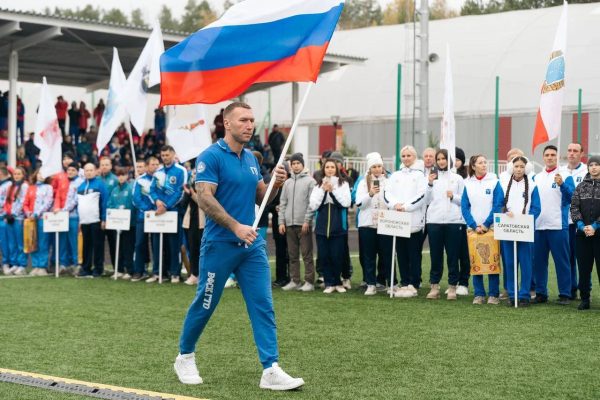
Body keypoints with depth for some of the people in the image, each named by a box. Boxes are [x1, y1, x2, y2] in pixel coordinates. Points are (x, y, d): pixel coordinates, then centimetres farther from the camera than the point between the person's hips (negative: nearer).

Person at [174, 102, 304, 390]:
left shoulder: (251, 159, 12)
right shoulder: (211, 156, -11)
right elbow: (205, 198, -19)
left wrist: (276, 184, -3)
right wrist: (236, 227, -27)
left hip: (252, 245, 6)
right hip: (220, 244, -6)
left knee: (263, 305, -3)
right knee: (205, 304, 7)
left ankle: (271, 370, -4)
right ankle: (185, 357, 28)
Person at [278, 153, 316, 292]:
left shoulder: (310, 181, -1)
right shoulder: (288, 182, 15)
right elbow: (283, 203, 14)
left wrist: (307, 220, -14)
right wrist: (281, 221, 5)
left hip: (304, 224, -5)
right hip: (290, 224, 5)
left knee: (307, 254, -4)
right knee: (293, 255, 8)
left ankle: (309, 282, 0)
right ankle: (295, 281, 13)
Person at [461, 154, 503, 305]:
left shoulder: (494, 182, 0)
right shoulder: (467, 184, 6)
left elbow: (498, 206, -6)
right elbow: (464, 207, 2)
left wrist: (486, 224, -13)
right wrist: (475, 226, -9)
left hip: (491, 228, -2)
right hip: (473, 229, 2)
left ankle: (494, 294, 4)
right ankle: (479, 294, 8)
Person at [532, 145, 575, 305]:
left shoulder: (565, 176, -1)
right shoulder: (536, 178, 14)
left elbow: (571, 197, -14)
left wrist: (562, 184, -31)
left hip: (558, 226, -5)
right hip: (538, 226, 5)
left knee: (562, 261, -2)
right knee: (539, 261, 8)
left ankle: (565, 294, 3)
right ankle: (541, 293, 16)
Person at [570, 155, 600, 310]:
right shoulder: (581, 186, 10)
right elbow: (574, 207, 4)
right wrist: (582, 225, -9)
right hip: (582, 233, 3)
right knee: (583, 268, 6)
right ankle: (584, 299, 14)